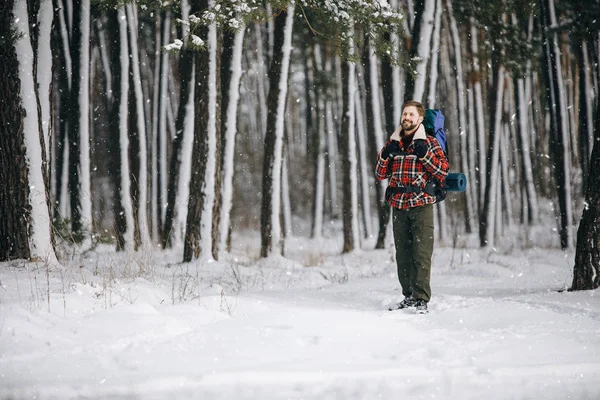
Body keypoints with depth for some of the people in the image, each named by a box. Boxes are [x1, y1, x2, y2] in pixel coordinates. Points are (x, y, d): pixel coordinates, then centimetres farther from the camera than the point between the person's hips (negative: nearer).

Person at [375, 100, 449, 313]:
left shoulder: (429, 142, 3)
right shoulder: (394, 143, 15)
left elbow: (443, 170, -8)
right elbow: (380, 174, 11)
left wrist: (423, 151, -15)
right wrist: (388, 151, -2)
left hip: (422, 205, -5)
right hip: (399, 205, 5)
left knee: (421, 253, -10)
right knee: (403, 254, 7)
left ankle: (421, 299, -11)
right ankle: (409, 296, 15)